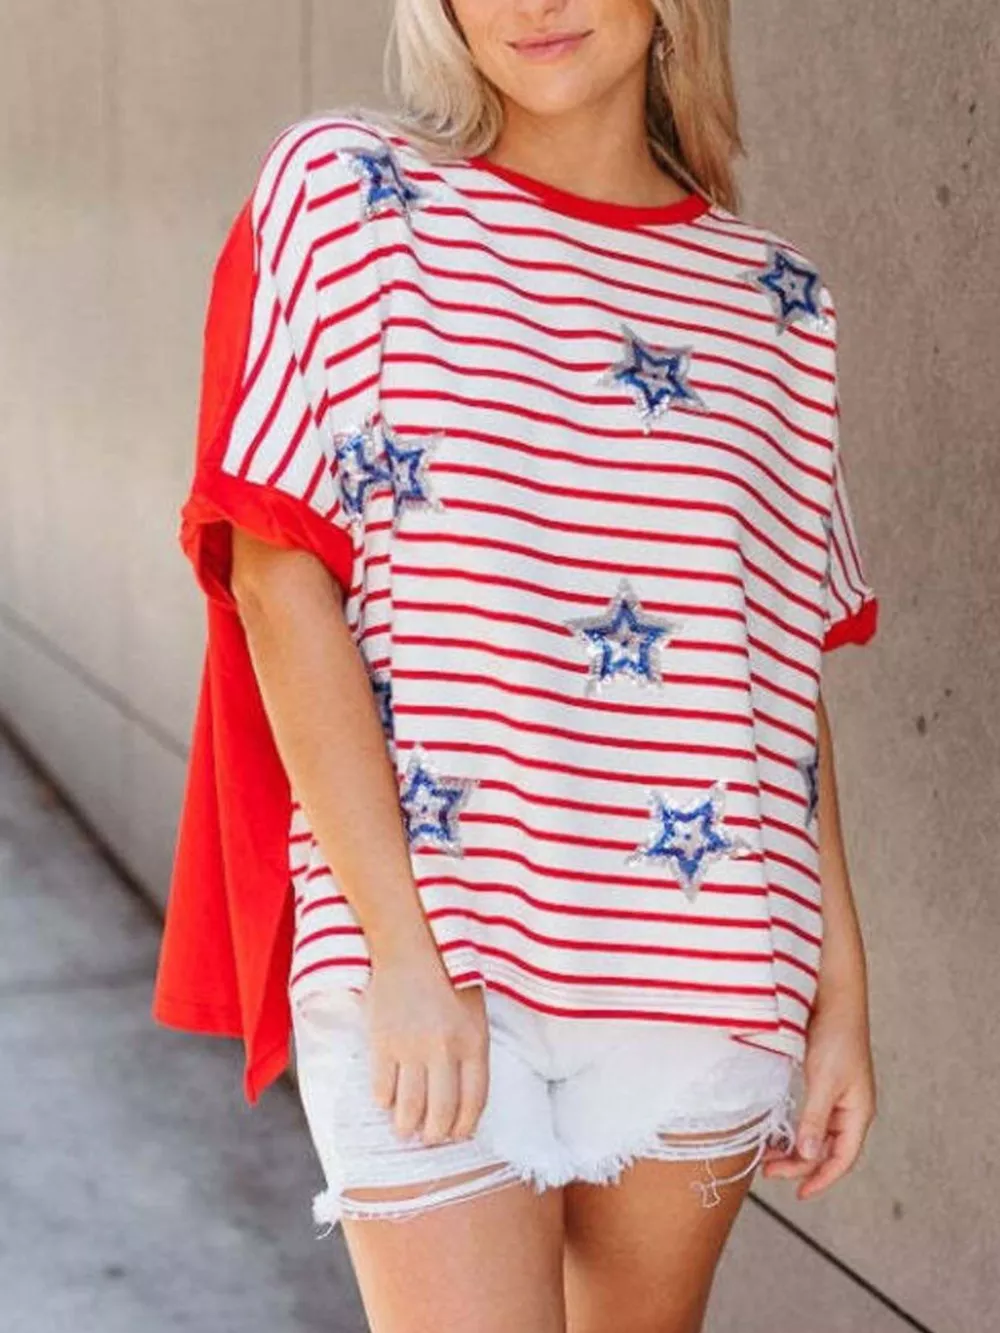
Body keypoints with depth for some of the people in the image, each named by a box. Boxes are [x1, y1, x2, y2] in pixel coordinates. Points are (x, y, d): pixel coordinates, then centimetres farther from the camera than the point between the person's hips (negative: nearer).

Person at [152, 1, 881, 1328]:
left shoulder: (776, 302, 8)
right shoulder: (345, 192, -1)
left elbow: (794, 672, 11)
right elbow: (275, 574, -8)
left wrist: (842, 994, 7)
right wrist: (403, 948, -15)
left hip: (702, 955, 4)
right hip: (426, 949, -3)